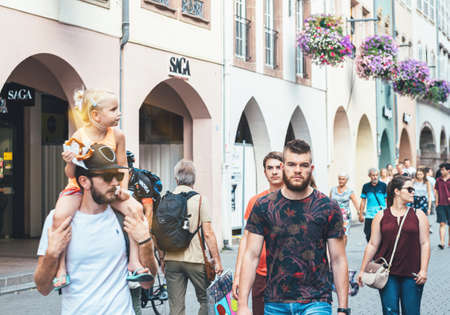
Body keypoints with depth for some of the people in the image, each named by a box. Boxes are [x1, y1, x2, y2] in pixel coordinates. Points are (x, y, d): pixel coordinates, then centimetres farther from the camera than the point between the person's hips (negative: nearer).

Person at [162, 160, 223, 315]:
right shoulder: (199, 199, -6)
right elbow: (208, 234, -10)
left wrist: (162, 259, 17)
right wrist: (217, 260, -3)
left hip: (171, 260, 3)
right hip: (195, 259, -3)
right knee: (206, 300, 14)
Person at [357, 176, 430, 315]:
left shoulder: (418, 215, 7)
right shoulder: (381, 216, 6)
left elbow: (425, 243, 4)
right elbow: (372, 245, 8)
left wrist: (423, 271, -5)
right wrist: (362, 270, 6)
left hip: (411, 274, 0)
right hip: (387, 274, 0)